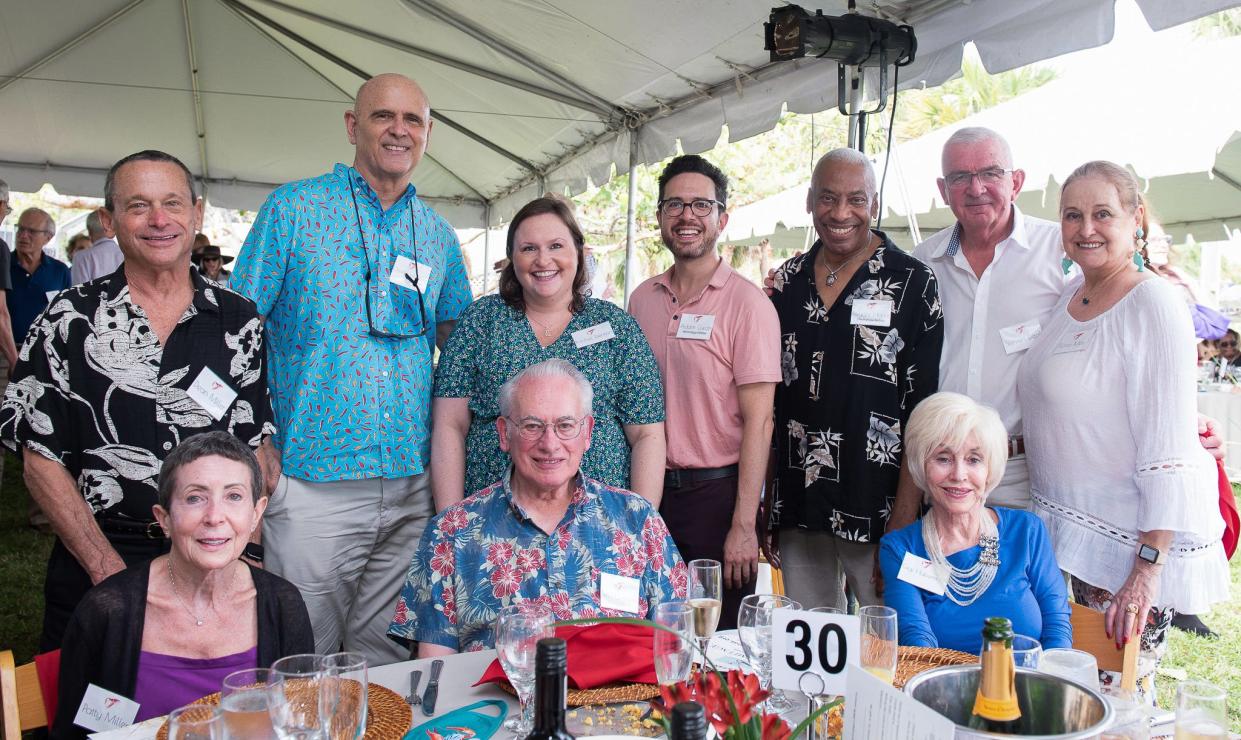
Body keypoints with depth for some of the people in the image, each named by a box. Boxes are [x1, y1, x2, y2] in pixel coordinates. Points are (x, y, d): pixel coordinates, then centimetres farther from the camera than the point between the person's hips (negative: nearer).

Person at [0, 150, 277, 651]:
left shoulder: (239, 322, 3)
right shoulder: (70, 320, -2)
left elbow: (258, 449, 5)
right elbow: (42, 461, -2)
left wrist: (245, 556, -7)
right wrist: (108, 568, -11)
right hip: (93, 570, -1)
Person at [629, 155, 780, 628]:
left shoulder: (747, 303, -9)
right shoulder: (642, 299, 7)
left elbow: (758, 421, -13)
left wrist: (743, 526, -16)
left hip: (715, 490, -4)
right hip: (650, 487, 5)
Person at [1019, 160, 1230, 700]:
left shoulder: (1154, 303, -14)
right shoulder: (1071, 296, 9)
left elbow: (1168, 444, -19)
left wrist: (1148, 568, -23)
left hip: (1133, 540, -7)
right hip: (1080, 532, 7)